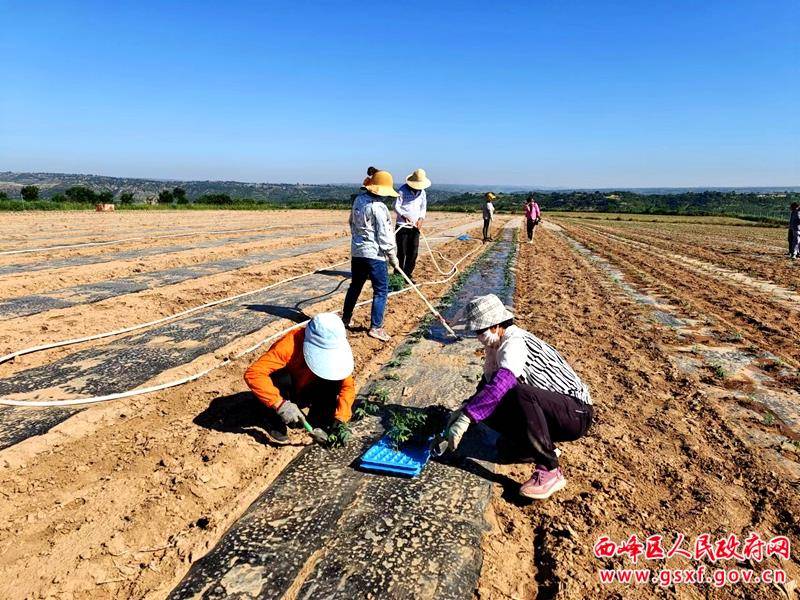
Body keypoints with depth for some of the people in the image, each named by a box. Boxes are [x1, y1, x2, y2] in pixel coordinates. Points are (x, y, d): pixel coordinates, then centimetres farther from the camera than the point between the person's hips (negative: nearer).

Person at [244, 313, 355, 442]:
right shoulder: (290, 344, -37)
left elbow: (347, 385, -20)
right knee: (278, 378, -35)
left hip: (307, 393, 3)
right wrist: (280, 404, -51)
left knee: (334, 378, -26)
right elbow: (253, 374, -44)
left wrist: (340, 420, -32)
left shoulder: (335, 349, -24)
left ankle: (318, 421, -3)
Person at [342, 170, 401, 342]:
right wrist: (393, 257, -6)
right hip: (375, 254, -8)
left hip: (356, 251, 8)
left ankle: (345, 319, 34)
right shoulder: (378, 207, -18)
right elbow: (385, 236, -16)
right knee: (381, 290, 0)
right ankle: (375, 327, 0)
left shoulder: (358, 199, 5)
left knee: (355, 286, 22)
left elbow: (352, 222, 18)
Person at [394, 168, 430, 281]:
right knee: (401, 252, -2)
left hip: (415, 226, 5)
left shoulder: (422, 192, 8)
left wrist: (421, 218, -4)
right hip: (402, 226, -5)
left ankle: (408, 274, 14)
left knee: (413, 252, 4)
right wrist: (403, 216, -28)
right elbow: (396, 206, -11)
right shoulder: (402, 190, -9)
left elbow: (423, 207, 14)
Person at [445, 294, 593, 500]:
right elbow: (488, 383, 16)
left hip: (576, 413, -9)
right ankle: (545, 447, 6)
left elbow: (500, 384, -38)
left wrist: (466, 417, -40)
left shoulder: (515, 343, -21)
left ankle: (550, 471, -26)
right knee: (489, 410, -1)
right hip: (552, 414, 9)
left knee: (520, 394, -37)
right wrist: (465, 408, 1)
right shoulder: (497, 344, 8)